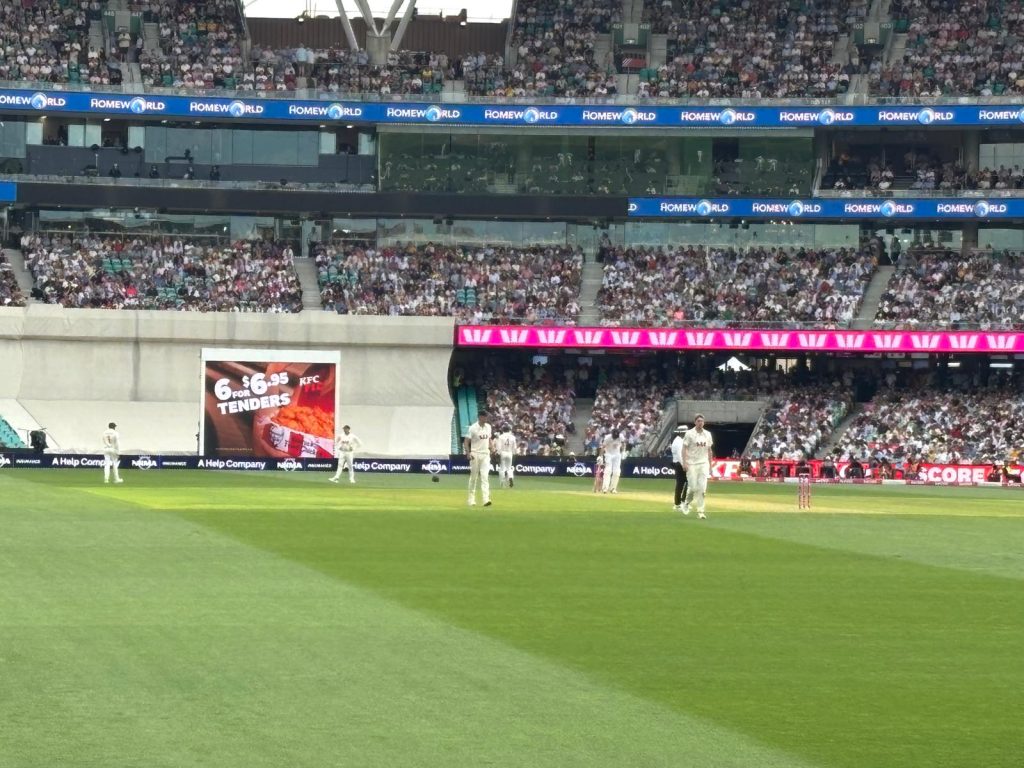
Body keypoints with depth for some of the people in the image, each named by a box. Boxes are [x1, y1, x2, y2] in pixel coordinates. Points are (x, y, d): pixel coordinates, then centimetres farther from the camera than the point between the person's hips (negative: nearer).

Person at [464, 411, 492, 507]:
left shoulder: (488, 427, 9)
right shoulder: (473, 428, -8)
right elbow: (466, 442, -8)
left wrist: (490, 448, 8)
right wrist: (468, 453, -20)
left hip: (485, 455, 4)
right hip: (475, 455, -4)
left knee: (485, 476, -9)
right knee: (474, 477, 4)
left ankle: (485, 499, -18)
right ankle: (472, 500, 14)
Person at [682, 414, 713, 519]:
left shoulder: (707, 434, 10)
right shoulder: (690, 434, -3)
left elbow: (709, 450, 16)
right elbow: (684, 448, -5)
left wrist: (710, 465, 13)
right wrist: (684, 462, -15)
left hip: (703, 464, 3)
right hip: (691, 464, -3)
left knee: (702, 488, -4)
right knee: (693, 487, -6)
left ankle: (700, 510, -2)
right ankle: (687, 503, 22)